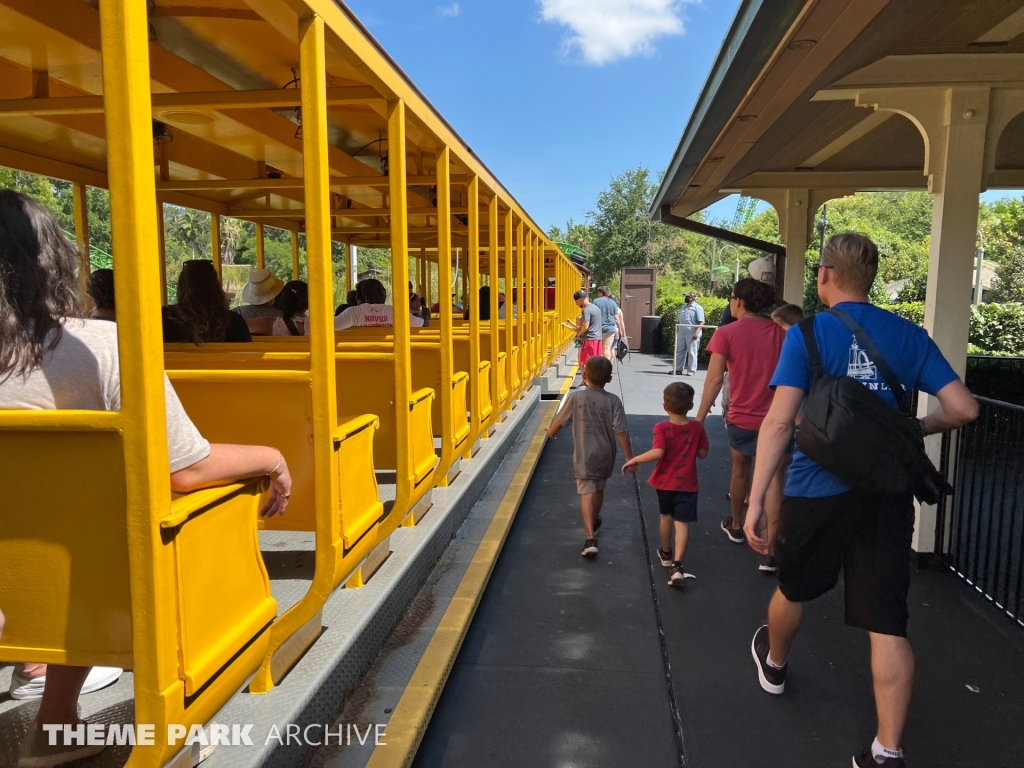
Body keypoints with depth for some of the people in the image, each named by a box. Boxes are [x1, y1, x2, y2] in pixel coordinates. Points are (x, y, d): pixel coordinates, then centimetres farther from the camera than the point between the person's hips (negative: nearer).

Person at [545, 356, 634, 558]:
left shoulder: (575, 397, -9)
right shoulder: (613, 401, -9)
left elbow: (560, 421, 3)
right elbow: (621, 431, -12)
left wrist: (551, 432, 25)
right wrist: (629, 458, -6)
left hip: (584, 456, -2)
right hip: (605, 456, 3)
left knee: (587, 493, -5)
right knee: (599, 490, 23)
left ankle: (590, 538, -19)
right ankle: (594, 523, 47)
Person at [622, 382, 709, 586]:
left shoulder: (662, 428, -16)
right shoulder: (697, 428, -8)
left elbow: (657, 453, -29)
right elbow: (703, 454, 1)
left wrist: (633, 460, -20)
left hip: (664, 482, 1)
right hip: (686, 484, -1)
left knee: (666, 517, 22)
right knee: (682, 523, -3)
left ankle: (666, 553, 42)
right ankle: (676, 566, -16)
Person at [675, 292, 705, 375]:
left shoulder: (697, 308, -4)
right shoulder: (684, 307, 19)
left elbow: (701, 322, -12)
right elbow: (678, 320, 24)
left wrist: (697, 332, -22)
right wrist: (676, 330, 17)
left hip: (692, 334, -7)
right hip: (681, 333, 7)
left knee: (692, 352, -2)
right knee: (679, 351, 9)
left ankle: (691, 370, 3)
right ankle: (678, 369, 17)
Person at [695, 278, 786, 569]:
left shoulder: (726, 333, -8)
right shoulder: (780, 333, 1)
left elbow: (715, 379, -14)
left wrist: (699, 417, -9)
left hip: (741, 417, -1)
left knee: (740, 471, 22)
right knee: (773, 480, 0)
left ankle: (736, 526, 42)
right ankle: (771, 550, -5)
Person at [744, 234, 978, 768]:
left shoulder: (808, 334, -9)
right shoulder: (909, 336, 3)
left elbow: (779, 422, -17)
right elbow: (963, 409, 1)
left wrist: (755, 500, -16)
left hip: (817, 491, -2)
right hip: (887, 493, 3)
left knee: (793, 589, 23)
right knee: (887, 623, 6)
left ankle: (774, 665, 49)